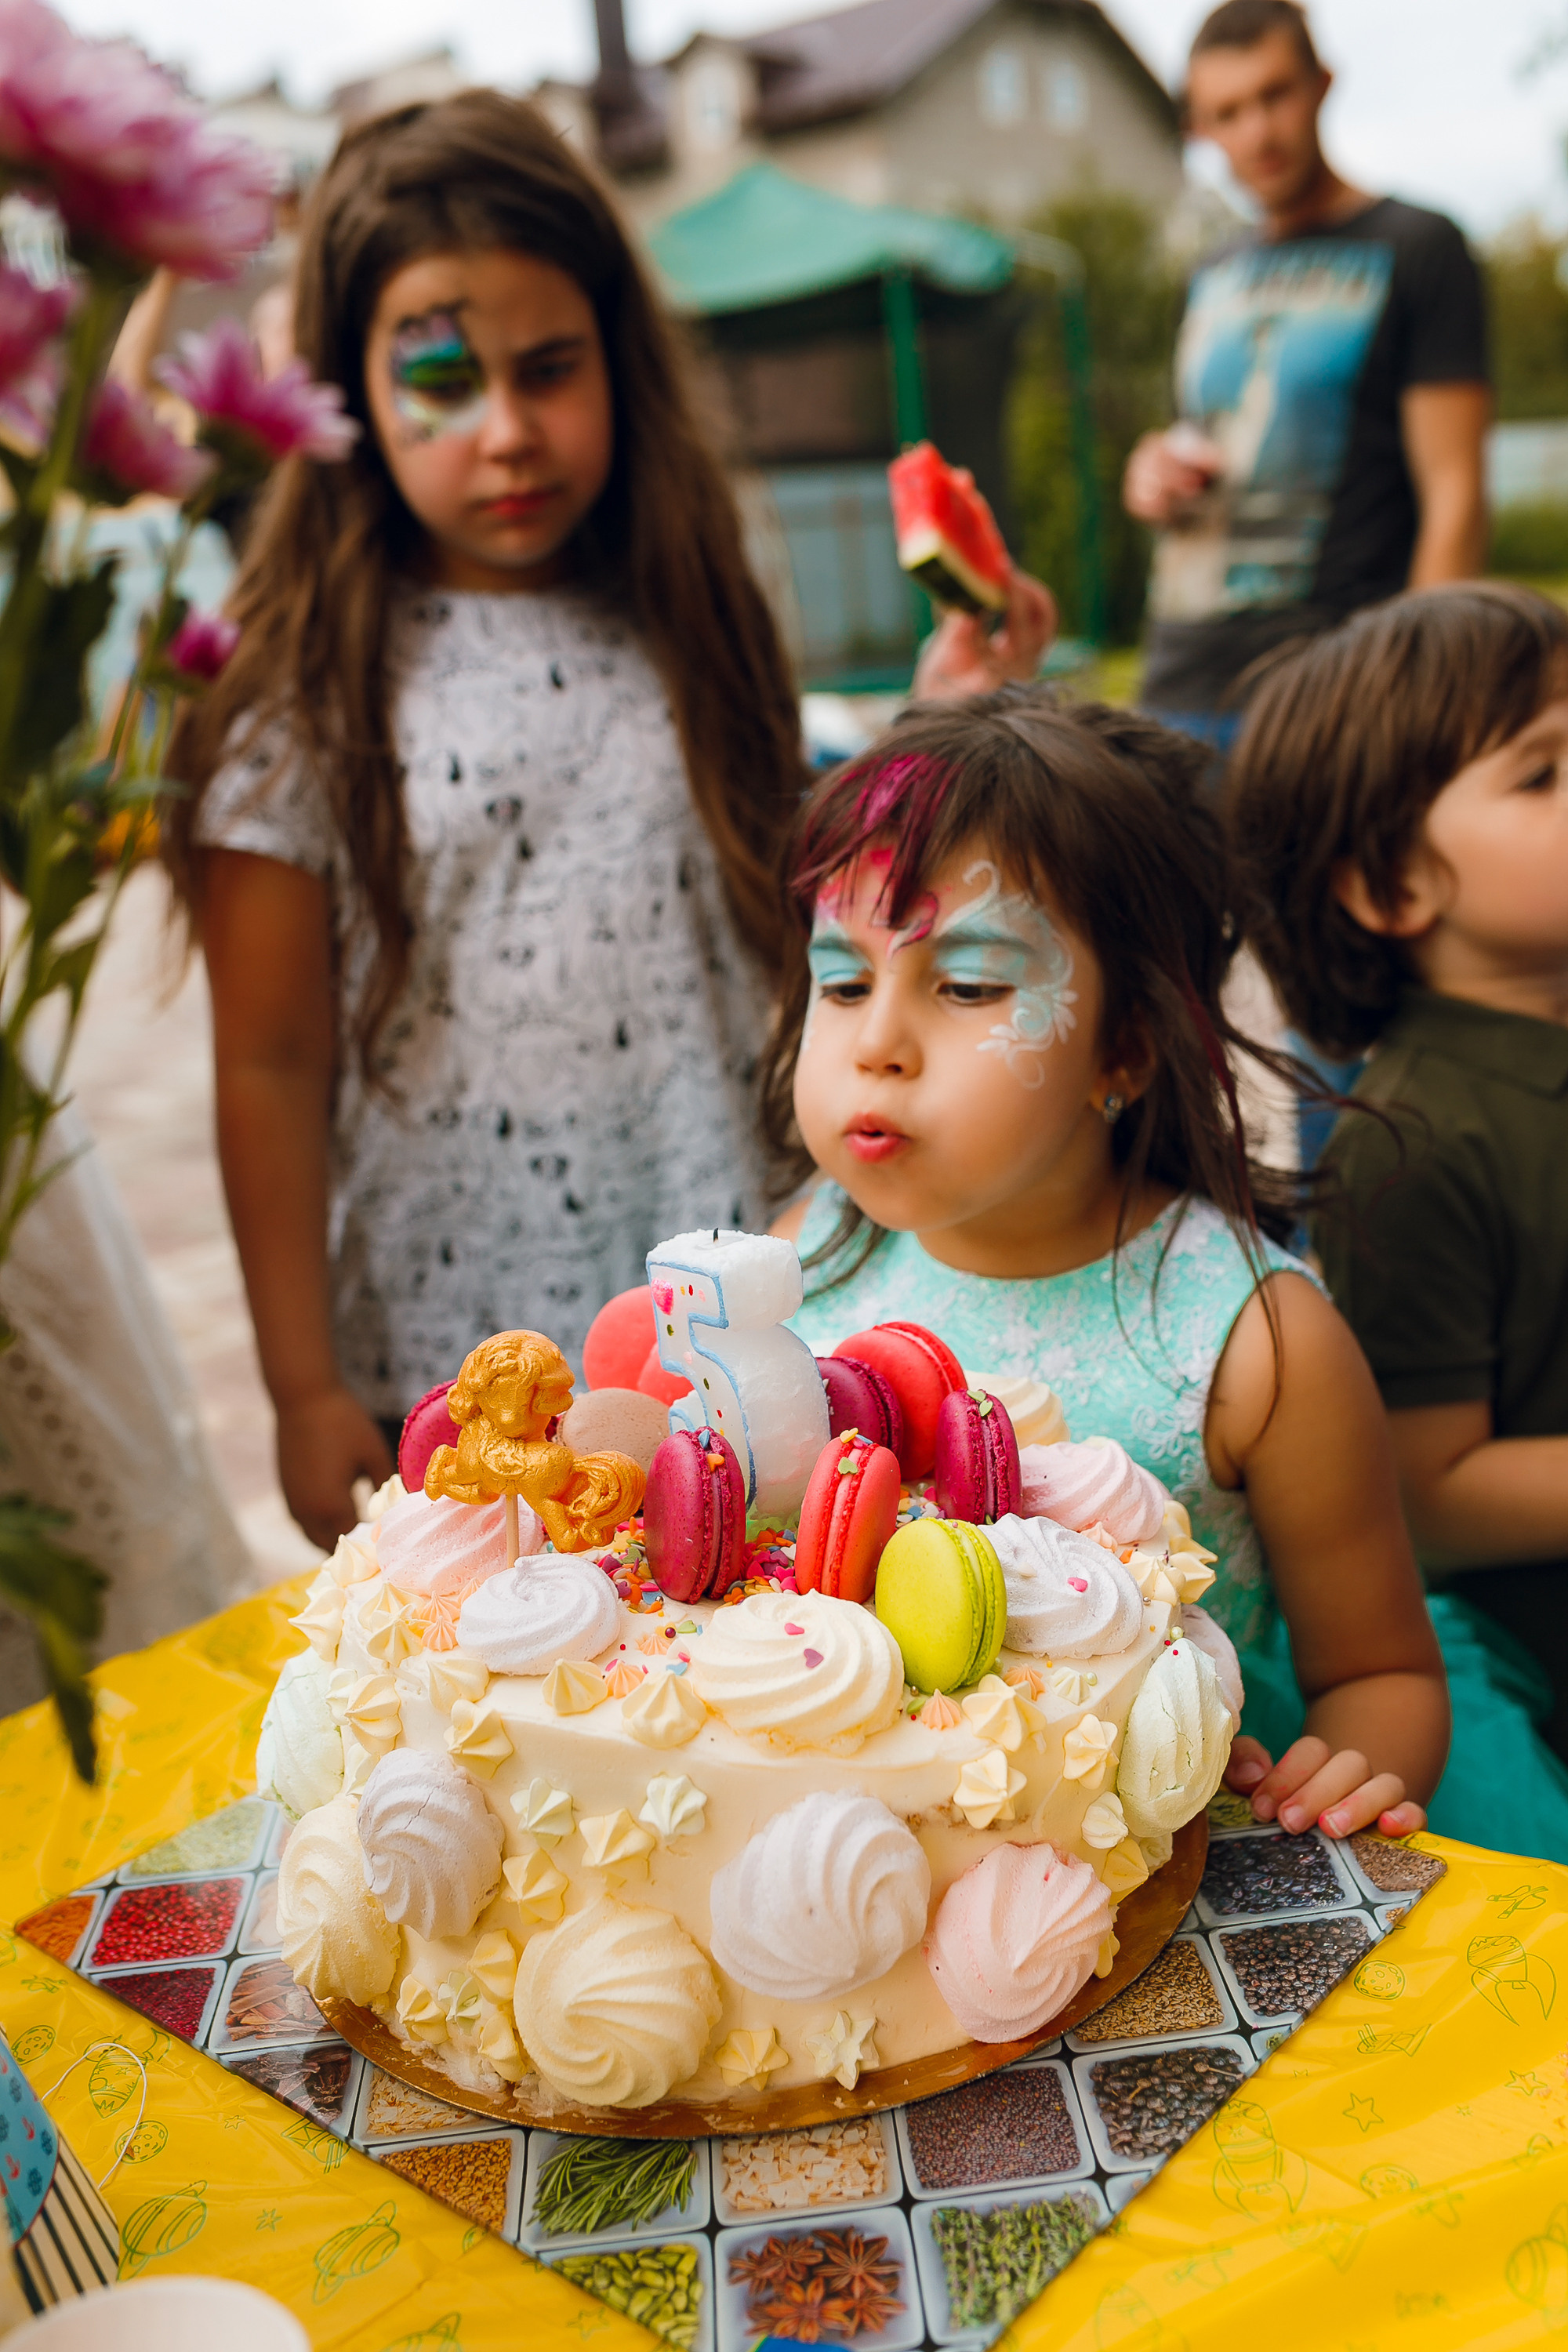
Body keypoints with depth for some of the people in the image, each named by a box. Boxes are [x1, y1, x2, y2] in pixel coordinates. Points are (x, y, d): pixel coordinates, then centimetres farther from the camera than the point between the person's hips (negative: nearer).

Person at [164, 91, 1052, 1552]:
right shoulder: (309, 688, -6)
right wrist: (304, 1388, -6)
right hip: (444, 1367, -2)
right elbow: (272, 1068, -5)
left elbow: (801, 933, 9)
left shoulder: (680, 638, 3)